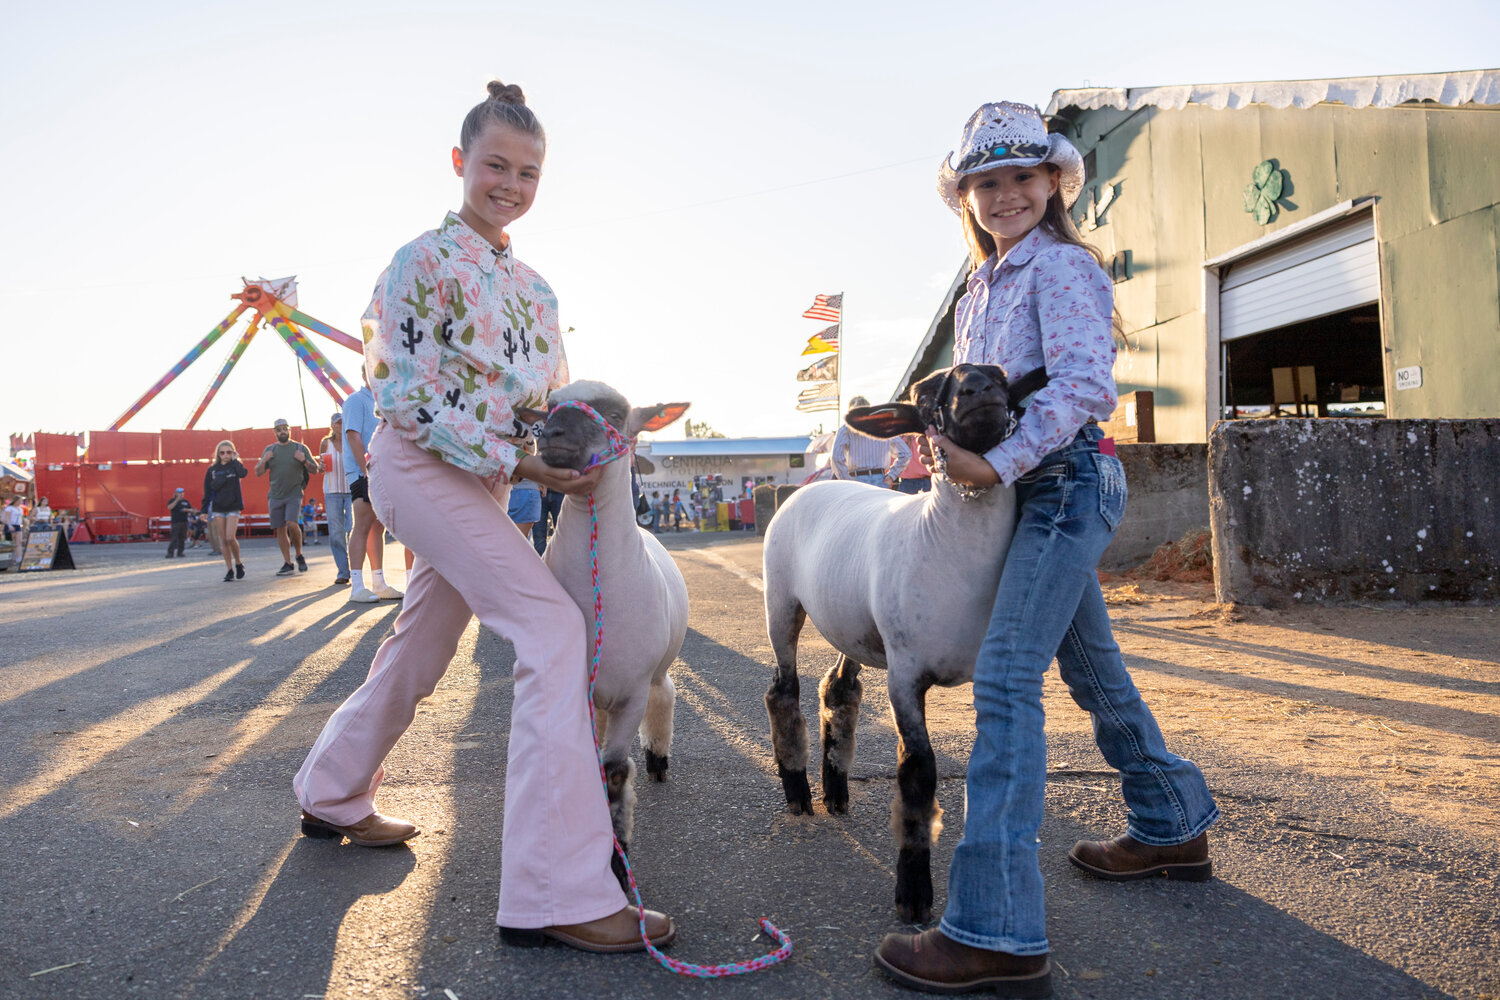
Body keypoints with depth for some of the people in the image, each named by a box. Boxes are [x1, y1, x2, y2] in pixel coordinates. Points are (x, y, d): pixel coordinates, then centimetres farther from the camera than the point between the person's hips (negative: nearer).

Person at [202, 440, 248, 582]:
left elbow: (243, 473, -22)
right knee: (223, 540, 2)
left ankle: (238, 564, 7)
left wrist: (235, 460, -9)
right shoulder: (212, 469, 7)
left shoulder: (235, 466, 2)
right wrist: (204, 510, 4)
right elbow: (207, 491, 8)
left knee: (230, 538, -15)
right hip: (217, 508, 3)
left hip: (233, 507, -3)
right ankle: (229, 570, 8)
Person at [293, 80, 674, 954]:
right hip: (423, 466, -8)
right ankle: (558, 890, -22)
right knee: (556, 627, -21)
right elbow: (414, 398, -14)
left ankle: (333, 796, 41)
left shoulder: (534, 286, 14)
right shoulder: (424, 261, -9)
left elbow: (551, 395, 17)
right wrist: (518, 464, -21)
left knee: (423, 650, 16)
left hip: (486, 482, 8)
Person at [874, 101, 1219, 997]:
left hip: (1068, 479, -9)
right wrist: (946, 431, 2)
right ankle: (1174, 828, 39)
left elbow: (1085, 384, -20)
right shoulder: (979, 292, 19)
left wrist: (998, 464, -24)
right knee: (1093, 665, 19)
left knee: (1006, 677, -18)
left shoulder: (1062, 267, -7)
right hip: (1031, 488, 10)